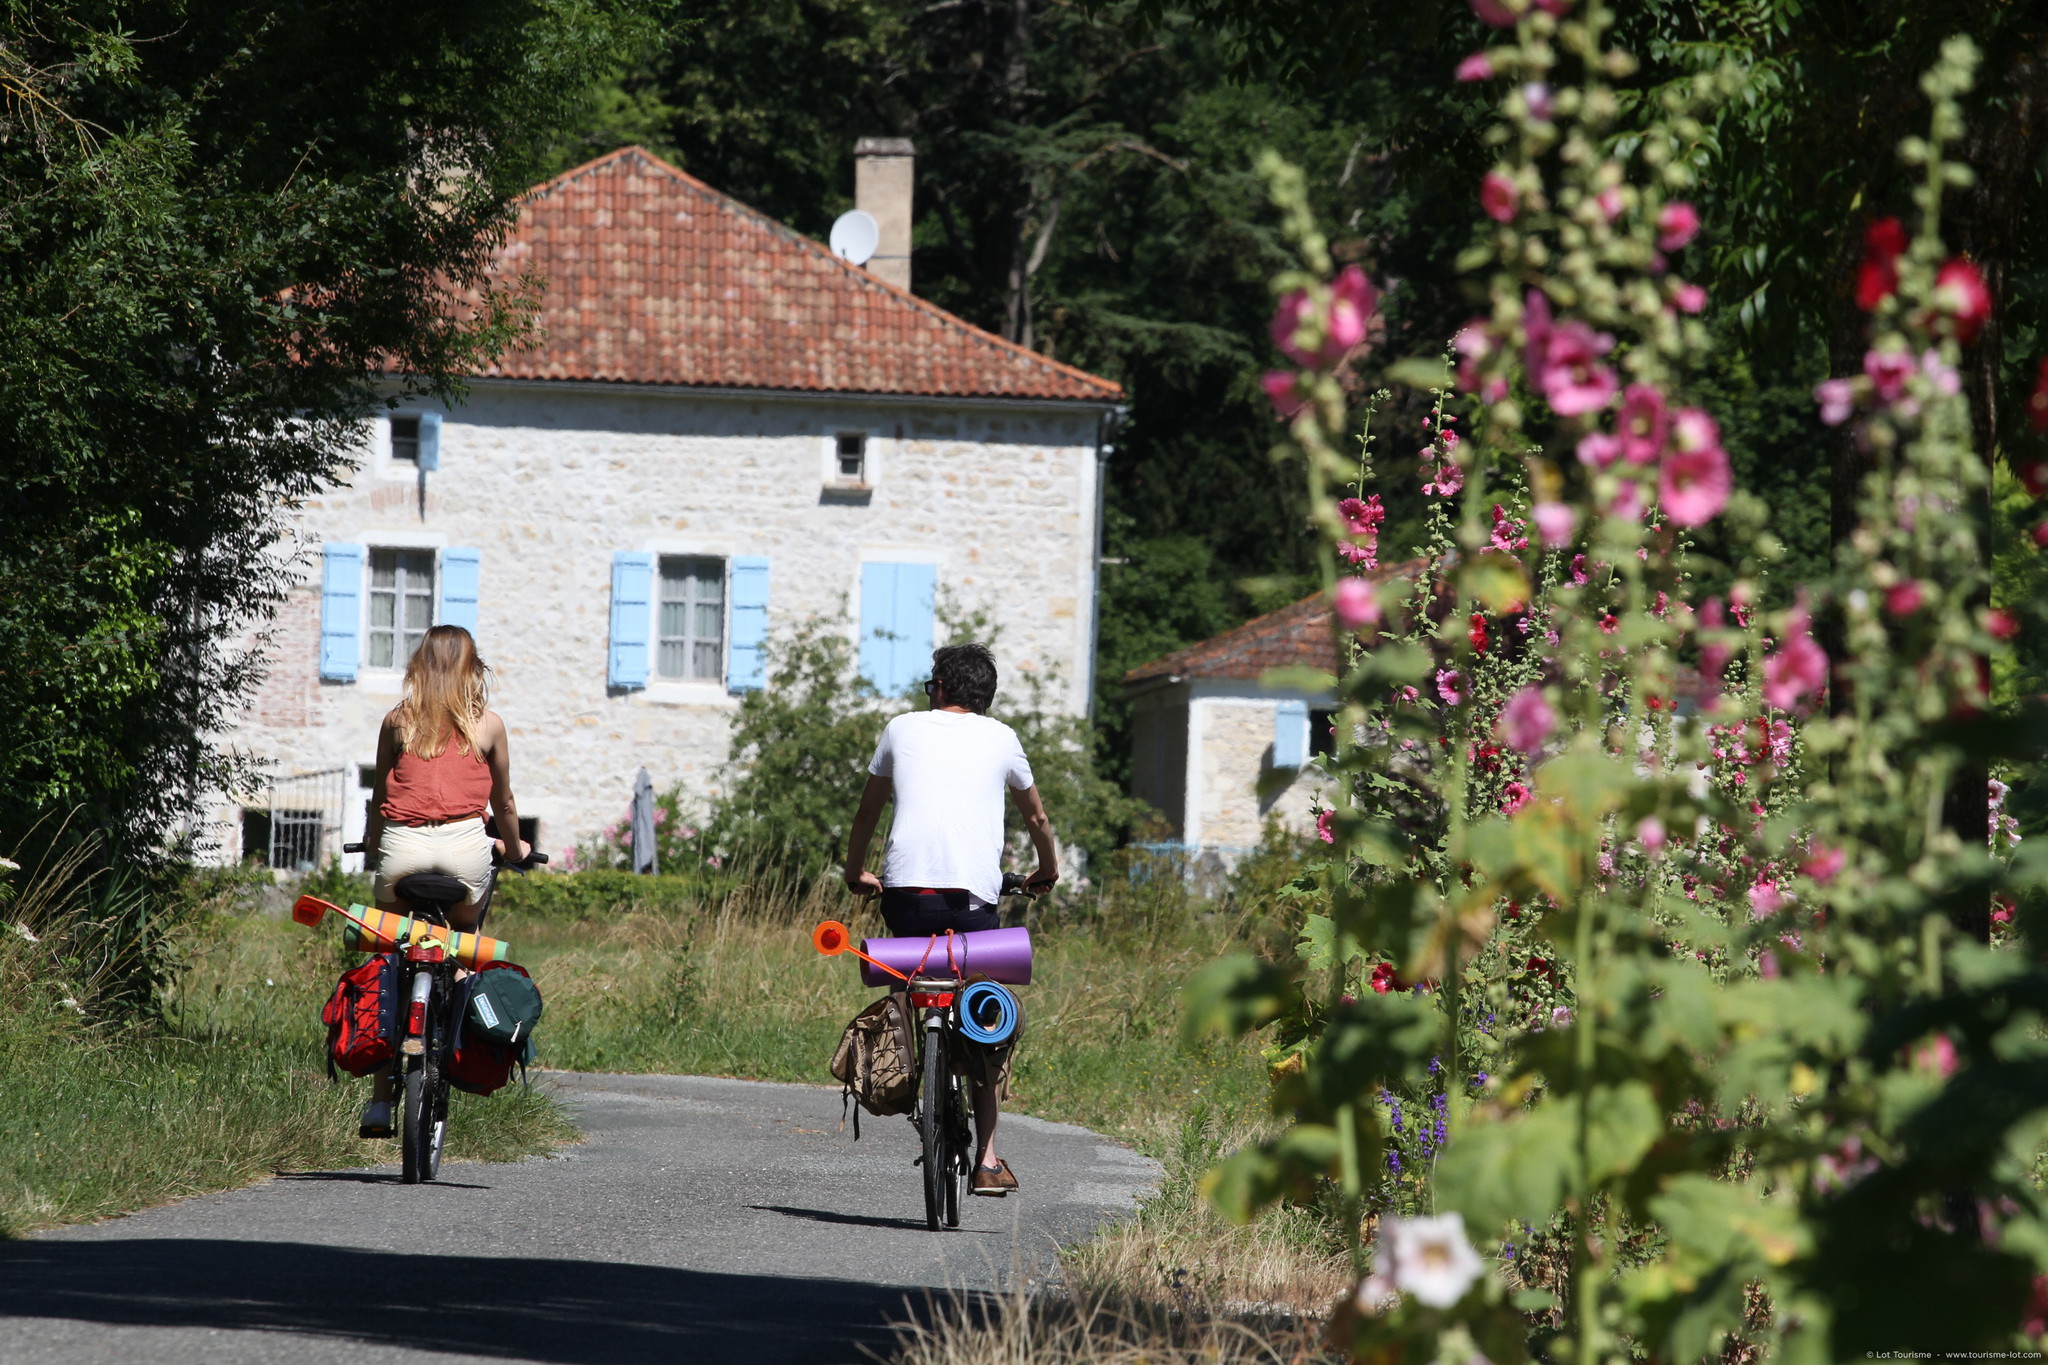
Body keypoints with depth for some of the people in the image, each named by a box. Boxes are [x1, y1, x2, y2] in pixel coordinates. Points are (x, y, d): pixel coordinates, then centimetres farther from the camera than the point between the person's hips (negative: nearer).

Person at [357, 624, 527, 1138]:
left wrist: (372, 844, 40)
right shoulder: (487, 725, 11)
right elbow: (503, 802, 21)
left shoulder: (397, 722, 12)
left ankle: (381, 1099, 5)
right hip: (465, 845, 0)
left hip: (402, 845, 0)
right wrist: (513, 848, 40)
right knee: (464, 946, 26)